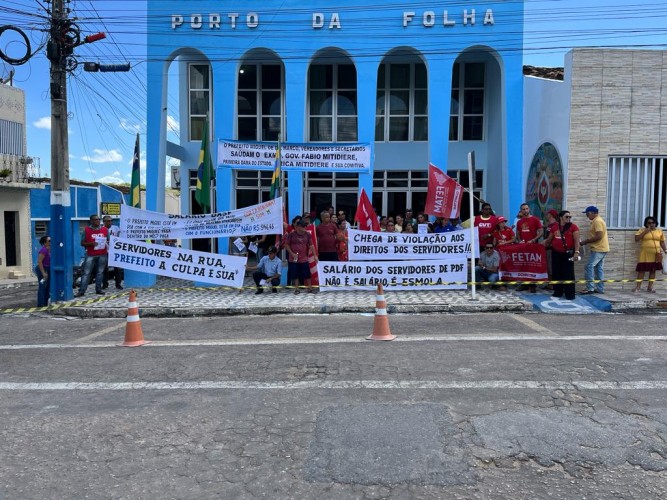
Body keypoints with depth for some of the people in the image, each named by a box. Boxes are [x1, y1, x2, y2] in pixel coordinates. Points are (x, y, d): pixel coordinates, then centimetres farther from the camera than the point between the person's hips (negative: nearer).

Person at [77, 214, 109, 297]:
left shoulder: (105, 229, 8)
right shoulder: (87, 230, 3)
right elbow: (82, 243, 3)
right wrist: (90, 244, -14)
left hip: (102, 255, 2)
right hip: (90, 255, -2)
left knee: (100, 272, 5)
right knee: (86, 273, -3)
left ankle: (98, 289, 13)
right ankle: (82, 291, -2)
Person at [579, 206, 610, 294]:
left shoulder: (597, 221, -15)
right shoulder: (598, 220, 18)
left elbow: (598, 236, -23)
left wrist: (586, 241, -15)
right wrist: (587, 241, 11)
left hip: (598, 250, -10)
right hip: (601, 249, 10)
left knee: (589, 267, -10)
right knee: (599, 269, 11)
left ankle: (590, 288, -9)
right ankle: (600, 288, 13)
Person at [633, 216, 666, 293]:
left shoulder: (659, 231, 8)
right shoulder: (643, 230, 0)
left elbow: (662, 242, 11)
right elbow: (636, 239, -10)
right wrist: (645, 232, -14)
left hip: (656, 254, 3)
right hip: (645, 253, -3)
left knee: (653, 270, 7)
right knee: (642, 269, -3)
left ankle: (650, 287, 13)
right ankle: (638, 287, 1)